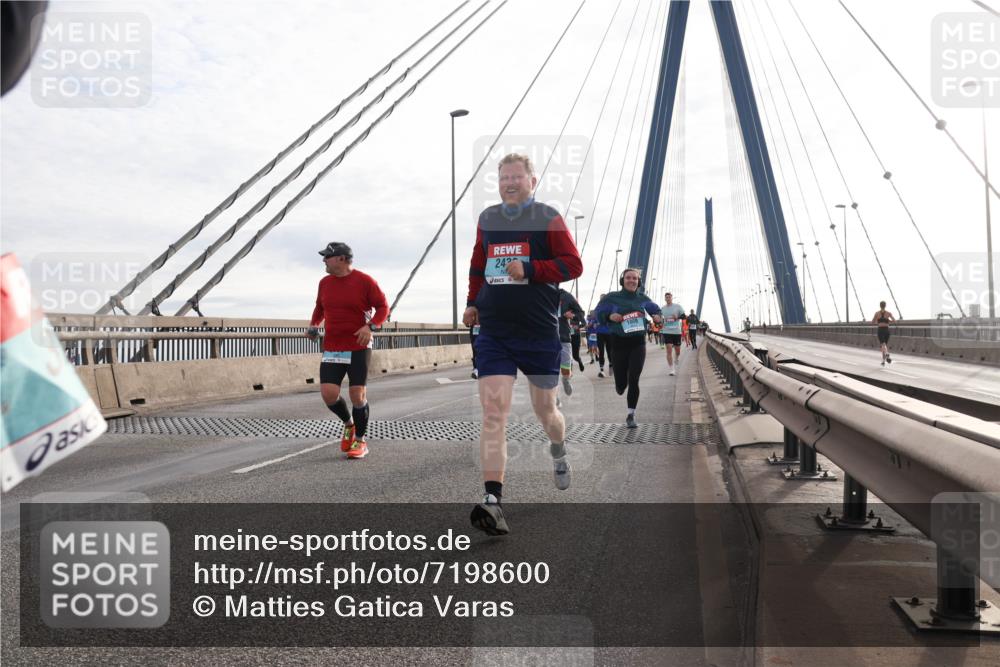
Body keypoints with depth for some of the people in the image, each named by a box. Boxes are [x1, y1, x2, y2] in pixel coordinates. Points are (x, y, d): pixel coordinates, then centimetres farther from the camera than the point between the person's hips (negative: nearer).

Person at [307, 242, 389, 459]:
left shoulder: (364, 281, -6)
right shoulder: (324, 283, 9)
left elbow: (383, 307, -4)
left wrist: (370, 326, -19)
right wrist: (314, 325, 8)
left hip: (359, 348, -4)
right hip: (332, 349, 4)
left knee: (358, 395, -5)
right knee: (328, 393, -8)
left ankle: (360, 441, 14)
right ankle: (348, 424, 21)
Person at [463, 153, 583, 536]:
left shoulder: (547, 217, -2)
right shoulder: (487, 219, 11)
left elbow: (573, 264, -8)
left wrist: (529, 269, -18)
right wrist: (472, 302, 14)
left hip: (539, 332, -2)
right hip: (492, 332, 2)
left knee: (544, 410, 13)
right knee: (493, 413, -12)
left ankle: (559, 455, 48)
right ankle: (493, 503, -14)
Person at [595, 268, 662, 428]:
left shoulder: (642, 298, 5)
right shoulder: (612, 298, -3)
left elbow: (655, 309, 20)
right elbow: (598, 313, 0)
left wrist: (657, 316, -2)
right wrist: (609, 316, -20)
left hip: (638, 343, 1)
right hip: (619, 342, -1)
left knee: (633, 380, -9)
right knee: (621, 383, 5)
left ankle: (631, 415, 3)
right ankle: (620, 386, 45)